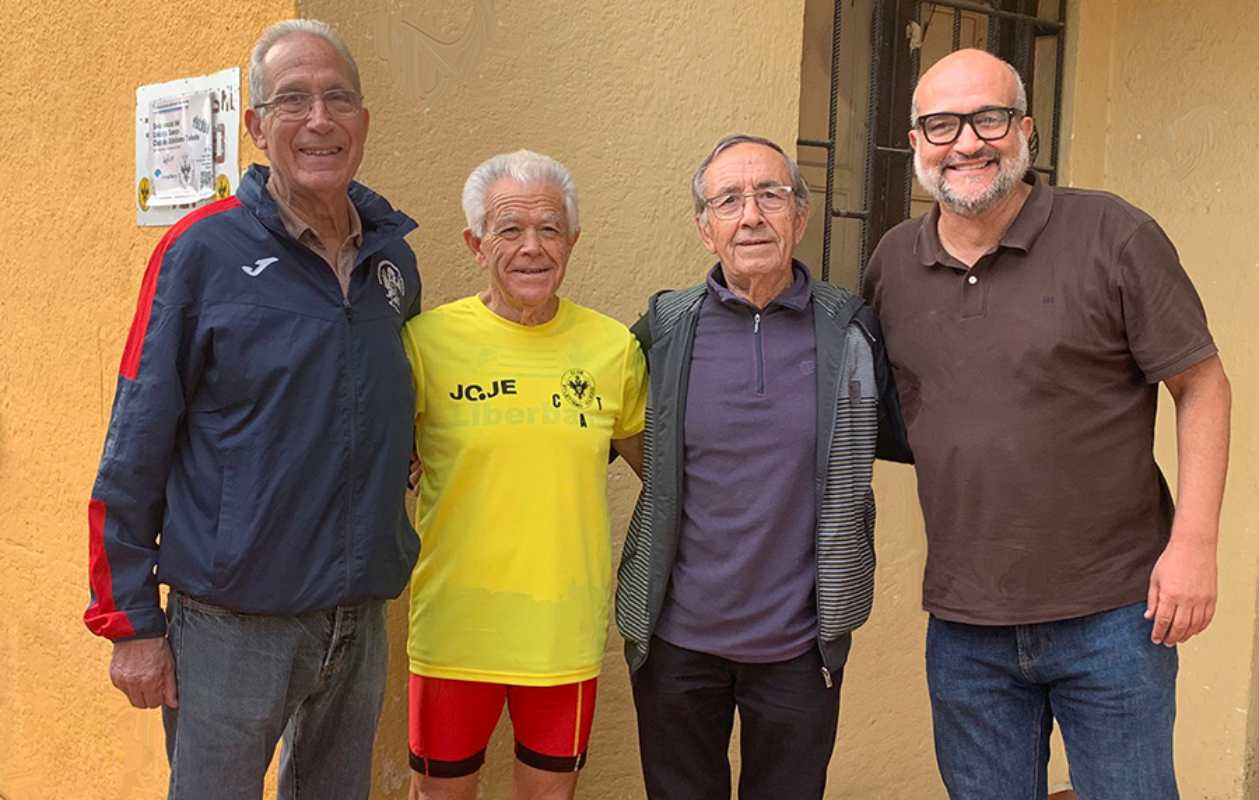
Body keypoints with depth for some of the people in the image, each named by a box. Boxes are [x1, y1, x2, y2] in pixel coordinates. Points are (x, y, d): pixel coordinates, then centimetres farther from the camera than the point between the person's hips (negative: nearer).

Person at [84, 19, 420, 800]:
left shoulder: (394, 259, 4)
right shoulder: (203, 252, -10)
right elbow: (135, 452, -8)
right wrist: (131, 623, -7)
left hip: (363, 621, 5)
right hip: (230, 625, -4)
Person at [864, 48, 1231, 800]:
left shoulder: (1115, 237, -8)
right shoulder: (894, 261, 4)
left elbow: (1203, 386, -5)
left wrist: (1195, 542, -12)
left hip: (1113, 616, -3)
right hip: (964, 625, 4)